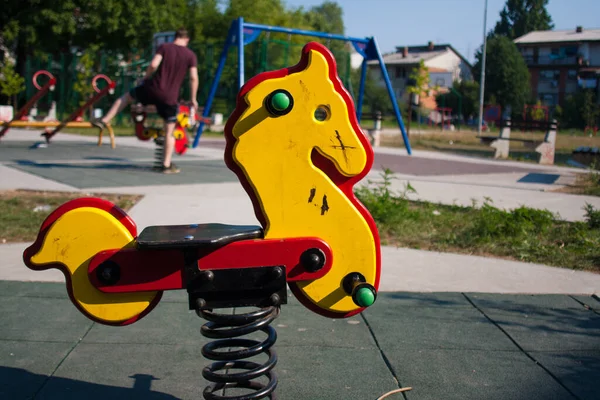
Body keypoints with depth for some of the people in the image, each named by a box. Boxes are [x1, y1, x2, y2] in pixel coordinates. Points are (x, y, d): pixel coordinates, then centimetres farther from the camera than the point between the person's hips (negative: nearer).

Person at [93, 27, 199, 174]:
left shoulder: (164, 47, 2)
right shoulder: (191, 55, 3)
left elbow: (153, 65, -11)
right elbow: (194, 78, -4)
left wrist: (146, 78, 7)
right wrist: (193, 99, 4)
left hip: (152, 89, 1)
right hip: (170, 97, 0)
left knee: (126, 96, 28)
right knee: (169, 133, 9)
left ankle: (104, 121, 24)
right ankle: (167, 165, 8)